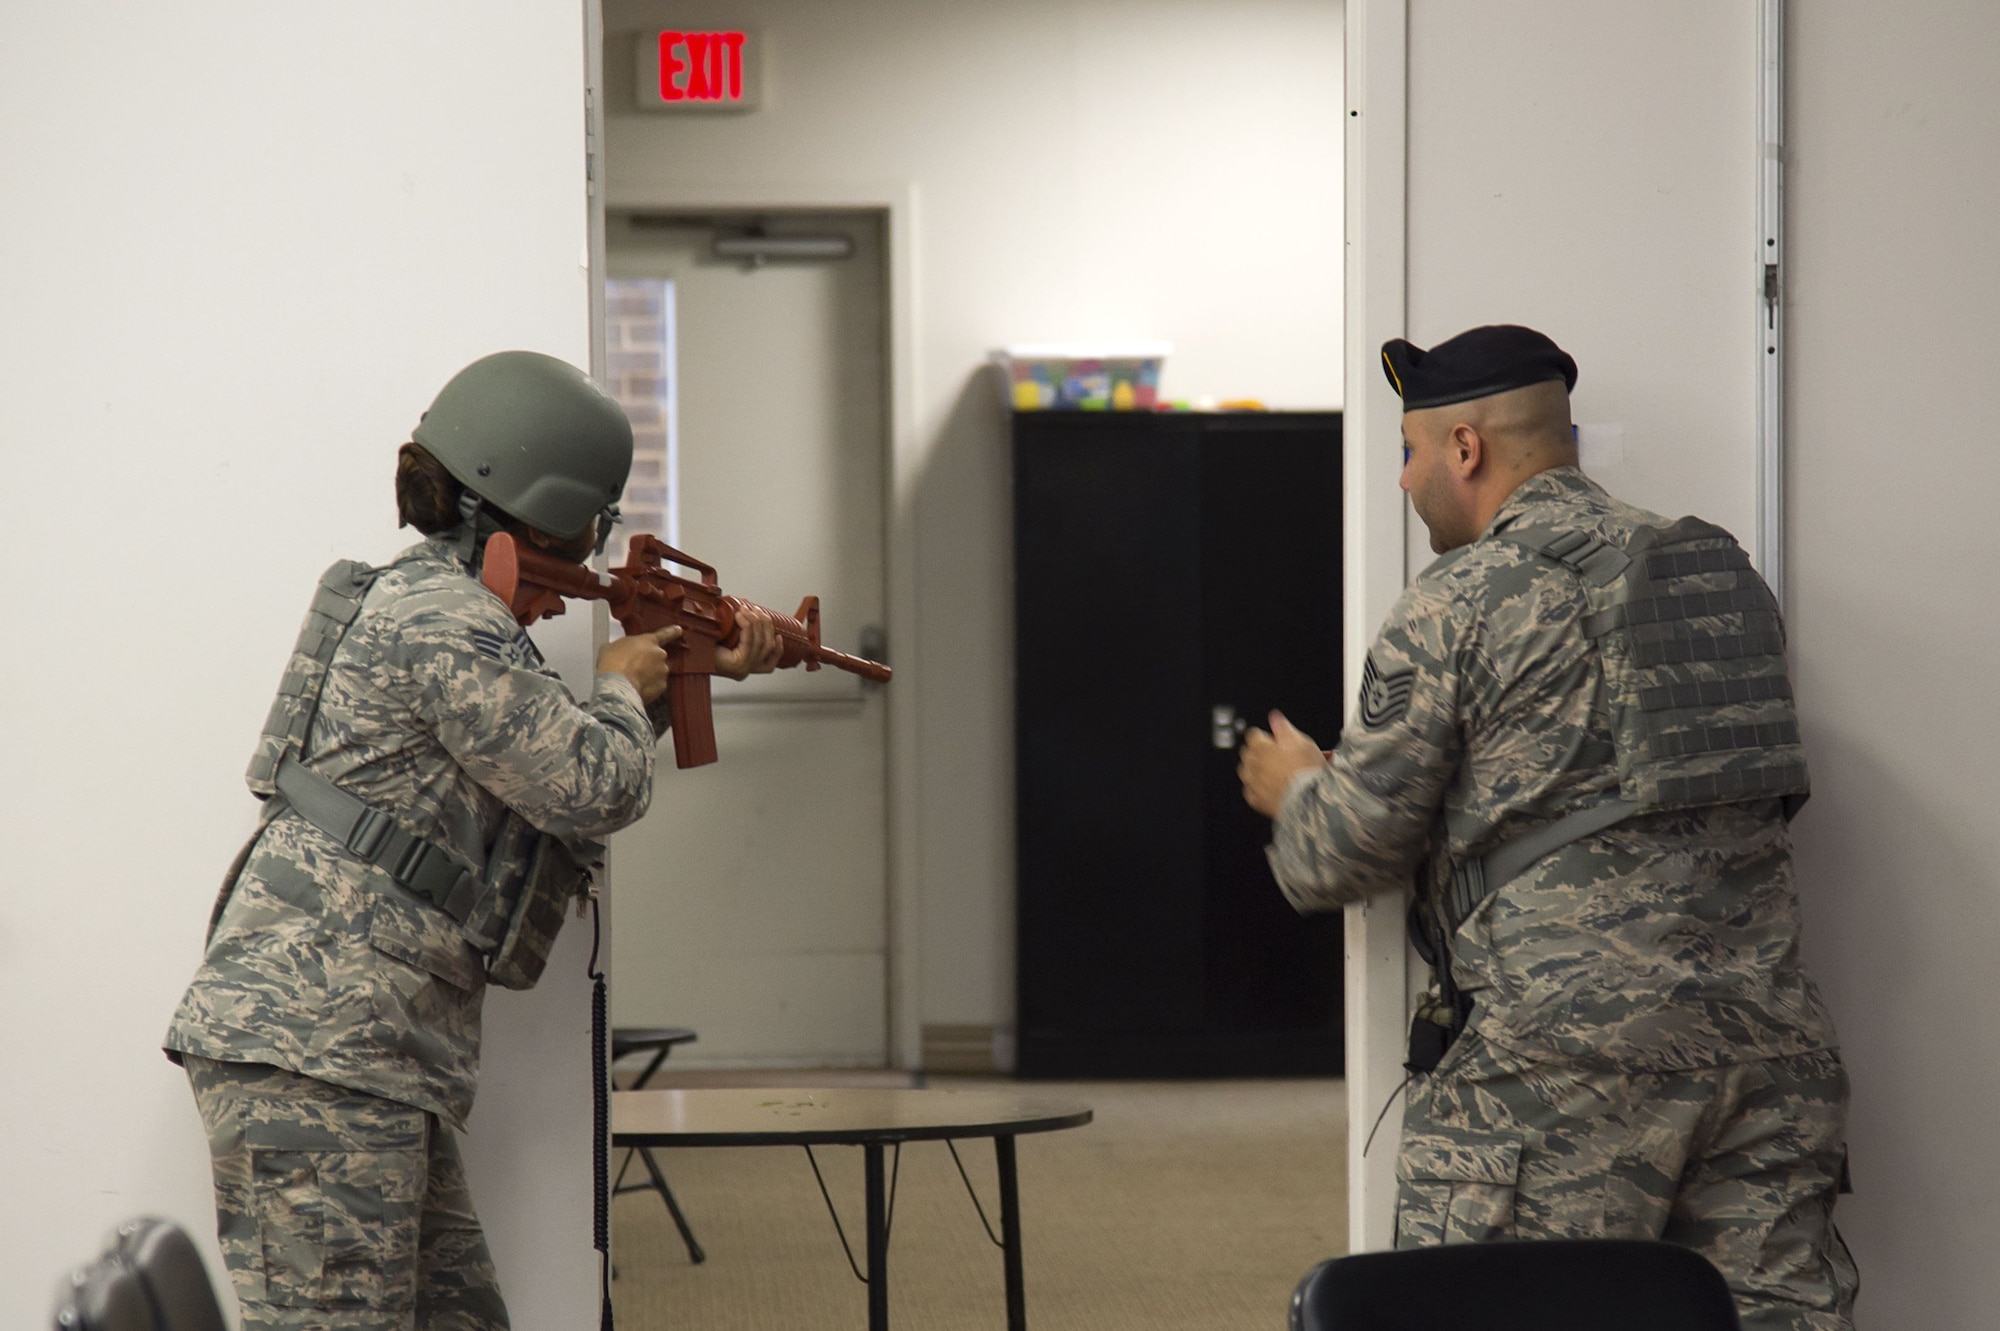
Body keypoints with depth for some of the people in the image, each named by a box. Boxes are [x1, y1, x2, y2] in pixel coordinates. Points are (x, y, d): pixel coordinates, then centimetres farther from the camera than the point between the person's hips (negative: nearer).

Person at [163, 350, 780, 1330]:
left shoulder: (437, 606, 21)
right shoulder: (444, 624, -12)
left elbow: (547, 757, 33)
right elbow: (595, 787, -11)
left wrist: (693, 669, 28)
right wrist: (623, 686, 10)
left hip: (374, 1061, 11)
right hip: (308, 1042, -11)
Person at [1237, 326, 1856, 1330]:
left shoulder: (1454, 606, -2)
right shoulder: (1722, 573, 18)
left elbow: (1354, 847, 0)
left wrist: (1295, 792, 24)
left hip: (1567, 1056, -6)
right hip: (1765, 1040, 6)